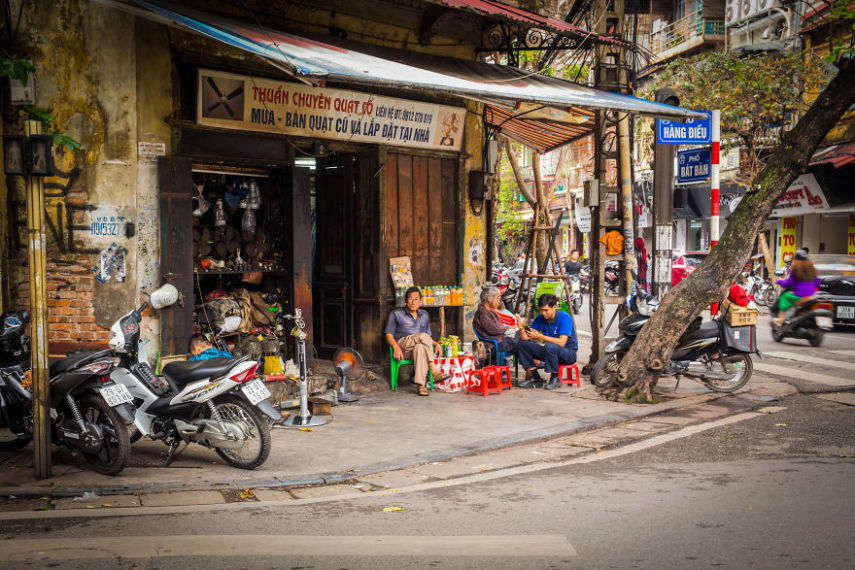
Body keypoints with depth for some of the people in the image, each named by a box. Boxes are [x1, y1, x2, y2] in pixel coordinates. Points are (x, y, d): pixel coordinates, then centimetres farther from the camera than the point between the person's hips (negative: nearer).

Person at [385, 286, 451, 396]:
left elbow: (429, 337, 27)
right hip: (402, 347, -2)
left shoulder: (424, 315, 25)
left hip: (420, 345, 2)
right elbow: (389, 335, 5)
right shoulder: (396, 314, 13)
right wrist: (395, 347, -16)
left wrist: (436, 343, 3)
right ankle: (434, 371, -39)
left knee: (420, 347, -40)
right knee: (423, 336, -33)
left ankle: (420, 385, -54)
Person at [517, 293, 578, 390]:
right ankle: (535, 377, -5)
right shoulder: (540, 318, -2)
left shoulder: (564, 318, -20)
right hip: (550, 351, 6)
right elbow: (525, 338, -3)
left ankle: (555, 378, -18)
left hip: (569, 354, -6)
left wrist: (540, 336, -33)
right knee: (523, 345, -9)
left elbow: (561, 342, -30)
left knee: (550, 346, -37)